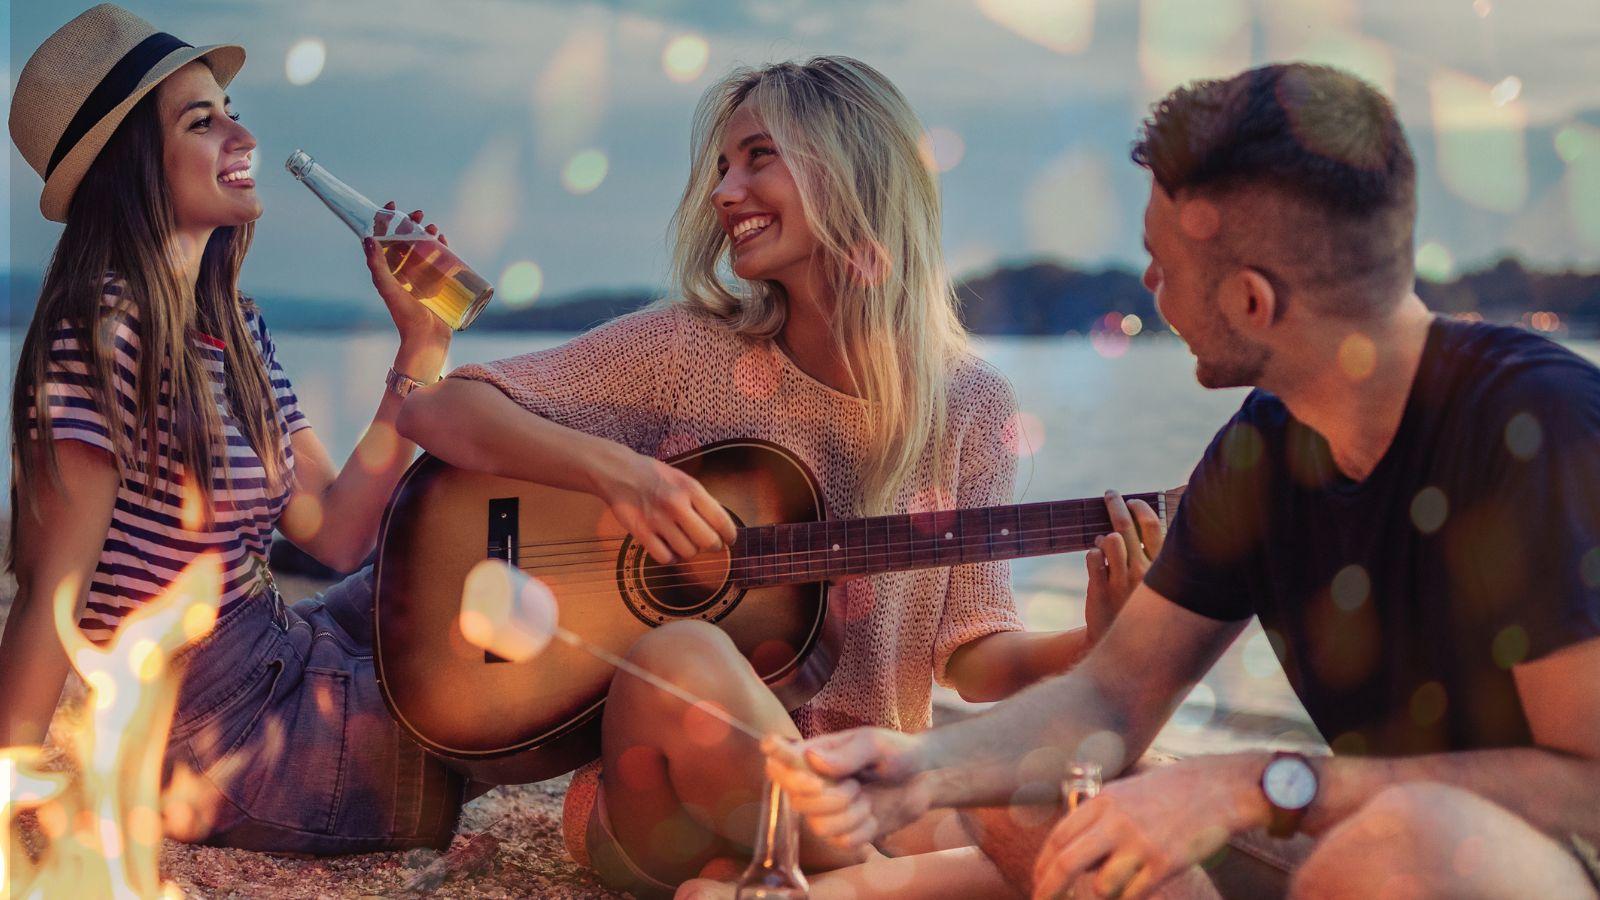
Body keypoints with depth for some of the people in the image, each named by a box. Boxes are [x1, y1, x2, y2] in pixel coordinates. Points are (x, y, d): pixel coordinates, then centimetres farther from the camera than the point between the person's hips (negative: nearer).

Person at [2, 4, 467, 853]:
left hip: (276, 651, 8)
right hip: (204, 734, -8)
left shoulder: (233, 327, 6)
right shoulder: (105, 329, -20)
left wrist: (421, 344, 2)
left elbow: (335, 532, 3)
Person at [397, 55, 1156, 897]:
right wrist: (615, 467, -19)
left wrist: (1093, 645, -16)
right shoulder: (687, 350, -2)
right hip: (665, 800, 0)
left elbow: (971, 655, 4)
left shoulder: (969, 408, 2)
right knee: (683, 655, -35)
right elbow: (434, 411, -3)